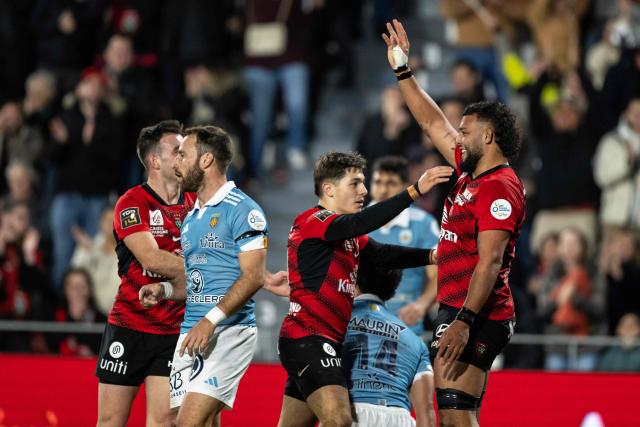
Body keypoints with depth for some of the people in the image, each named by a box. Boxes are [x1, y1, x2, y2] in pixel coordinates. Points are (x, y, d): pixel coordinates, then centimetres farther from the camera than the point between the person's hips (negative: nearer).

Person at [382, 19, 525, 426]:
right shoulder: (472, 174, 15)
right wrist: (402, 70, 31)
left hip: (475, 316, -10)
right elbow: (434, 123, 28)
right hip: (457, 311, 10)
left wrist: (463, 322, -28)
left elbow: (489, 263, -21)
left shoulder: (499, 188, -13)